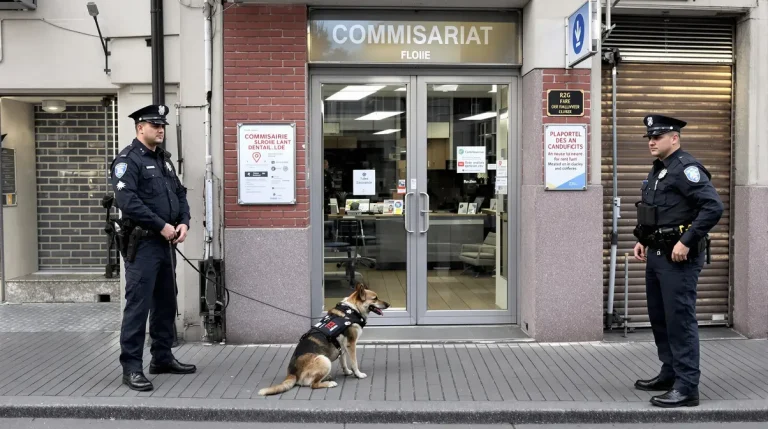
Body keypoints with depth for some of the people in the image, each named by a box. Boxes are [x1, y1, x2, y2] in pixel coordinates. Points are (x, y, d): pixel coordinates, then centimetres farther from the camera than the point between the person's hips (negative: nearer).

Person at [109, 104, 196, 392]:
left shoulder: (163, 159, 17)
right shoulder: (128, 160, -9)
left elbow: (179, 193, 17)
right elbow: (127, 201, -21)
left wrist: (184, 222, -1)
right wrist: (162, 226, -19)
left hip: (165, 243, 9)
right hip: (142, 243, -9)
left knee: (166, 301, 14)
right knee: (138, 304, -7)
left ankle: (162, 357, 26)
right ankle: (131, 367, 1)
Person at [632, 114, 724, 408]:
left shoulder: (686, 168, -14)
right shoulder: (657, 170, 16)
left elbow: (714, 207, -23)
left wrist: (687, 241, -23)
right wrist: (643, 240, 15)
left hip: (678, 258, -10)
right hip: (656, 255, 10)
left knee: (680, 319, -6)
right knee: (659, 317, 17)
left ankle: (687, 387, 2)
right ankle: (670, 373, 30)